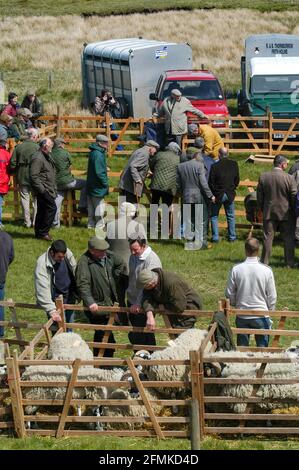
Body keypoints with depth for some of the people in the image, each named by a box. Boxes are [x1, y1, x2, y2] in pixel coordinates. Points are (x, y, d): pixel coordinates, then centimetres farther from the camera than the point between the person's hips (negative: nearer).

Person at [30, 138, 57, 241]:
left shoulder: (47, 156, 16)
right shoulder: (37, 158, -18)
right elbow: (33, 176, -22)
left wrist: (54, 189, 22)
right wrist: (42, 190, -22)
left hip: (48, 189, 10)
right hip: (43, 190, -10)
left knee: (42, 210, 14)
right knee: (51, 208, -11)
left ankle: (39, 233, 20)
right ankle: (43, 232, -7)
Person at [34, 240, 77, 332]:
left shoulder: (68, 254, -11)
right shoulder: (42, 263, -27)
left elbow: (75, 272, 8)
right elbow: (42, 290, -31)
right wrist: (51, 311, -38)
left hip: (69, 297, 5)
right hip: (55, 300, -5)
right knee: (57, 330, -4)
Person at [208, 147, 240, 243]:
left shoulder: (215, 166, -16)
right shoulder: (234, 164, -5)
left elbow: (211, 182, -11)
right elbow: (237, 180, 3)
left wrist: (213, 193, 3)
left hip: (218, 195, -3)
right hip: (230, 194, 3)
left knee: (214, 216, 9)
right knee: (230, 216, 16)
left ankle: (215, 237, 6)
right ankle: (232, 236, 18)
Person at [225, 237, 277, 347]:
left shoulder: (236, 270, -10)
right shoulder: (267, 271, -12)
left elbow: (230, 294, -1)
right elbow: (272, 297, -5)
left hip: (242, 316, 1)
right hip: (261, 316, -1)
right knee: (262, 348, 9)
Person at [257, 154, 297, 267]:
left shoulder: (263, 177, -4)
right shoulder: (289, 178, -13)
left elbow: (259, 197, 2)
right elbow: (294, 197, -8)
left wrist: (263, 209, 15)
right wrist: (294, 211, 6)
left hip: (269, 213, 2)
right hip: (286, 213, -2)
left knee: (268, 237, 9)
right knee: (288, 238, 8)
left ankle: (265, 262, 11)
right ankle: (289, 262, 11)